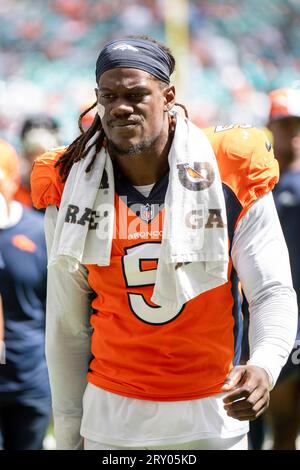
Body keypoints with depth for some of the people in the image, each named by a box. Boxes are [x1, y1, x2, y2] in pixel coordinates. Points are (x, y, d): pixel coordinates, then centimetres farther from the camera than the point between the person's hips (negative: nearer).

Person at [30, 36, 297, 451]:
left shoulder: (233, 176, -8)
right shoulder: (71, 188, -3)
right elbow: (68, 325, 4)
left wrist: (263, 366, -27)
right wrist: (69, 436, 6)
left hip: (214, 418, -1)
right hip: (110, 417, 1)